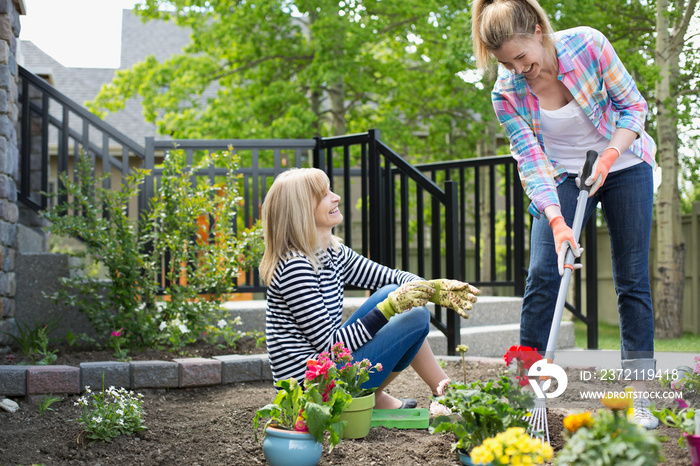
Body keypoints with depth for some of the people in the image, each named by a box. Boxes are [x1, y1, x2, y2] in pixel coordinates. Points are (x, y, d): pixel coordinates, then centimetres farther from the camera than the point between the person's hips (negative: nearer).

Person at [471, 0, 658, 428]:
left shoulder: (588, 44, -21)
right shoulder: (507, 93, -17)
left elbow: (634, 104, -11)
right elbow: (531, 160, -19)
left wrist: (608, 157, -25)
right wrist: (556, 223, -31)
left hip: (624, 165, -1)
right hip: (563, 176, 1)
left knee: (633, 278, -2)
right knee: (542, 275, -13)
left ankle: (640, 400, 2)